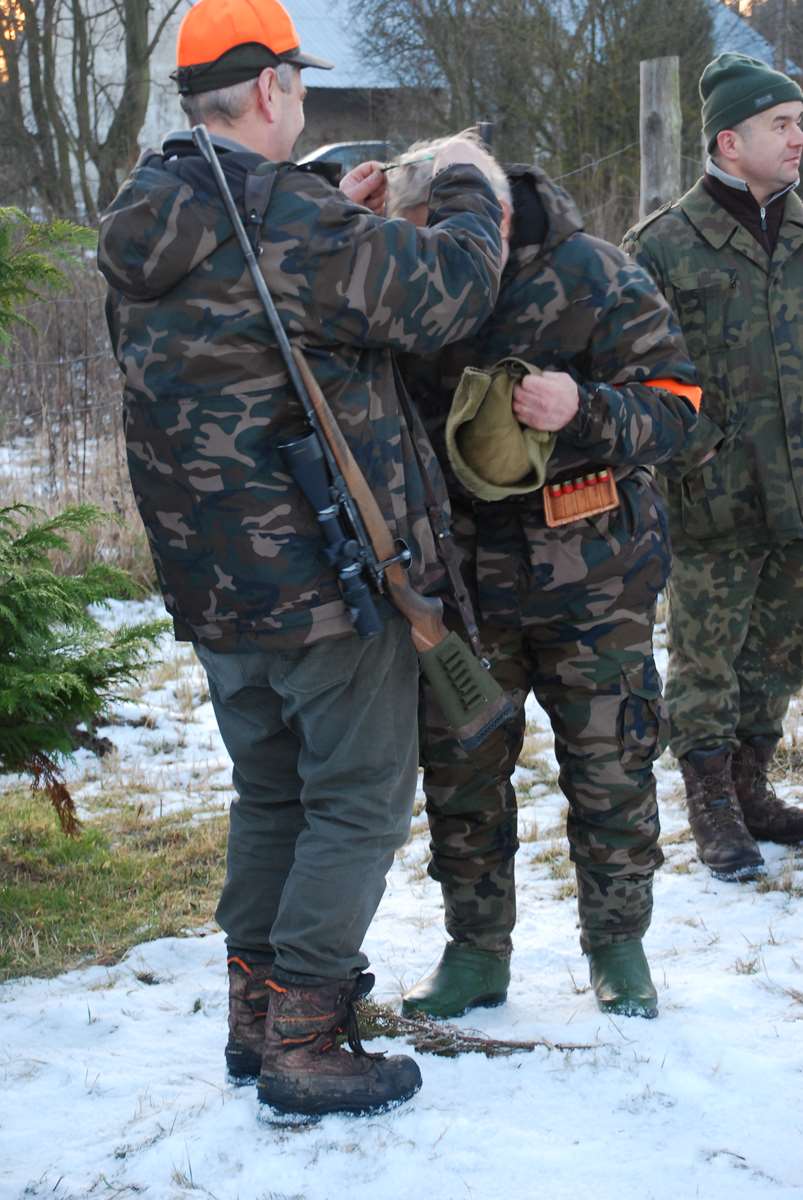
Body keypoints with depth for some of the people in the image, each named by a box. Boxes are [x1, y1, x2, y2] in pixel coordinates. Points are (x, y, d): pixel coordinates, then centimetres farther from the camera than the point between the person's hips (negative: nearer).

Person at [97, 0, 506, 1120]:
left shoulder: (143, 225, 4)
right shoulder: (290, 220, -22)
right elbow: (443, 291, -14)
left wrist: (345, 216, 16)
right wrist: (467, 189, 3)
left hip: (211, 581, 8)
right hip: (325, 570, -8)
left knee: (272, 792, 21)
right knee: (360, 800, 3)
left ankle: (257, 1011, 27)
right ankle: (302, 1043, 3)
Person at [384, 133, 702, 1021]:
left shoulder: (597, 280, -12)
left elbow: (672, 407, -11)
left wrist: (584, 409, -33)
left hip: (590, 574, -3)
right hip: (464, 581, 3)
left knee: (609, 766, 6)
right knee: (459, 768, 6)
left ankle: (617, 944, 24)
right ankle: (476, 951, 21)